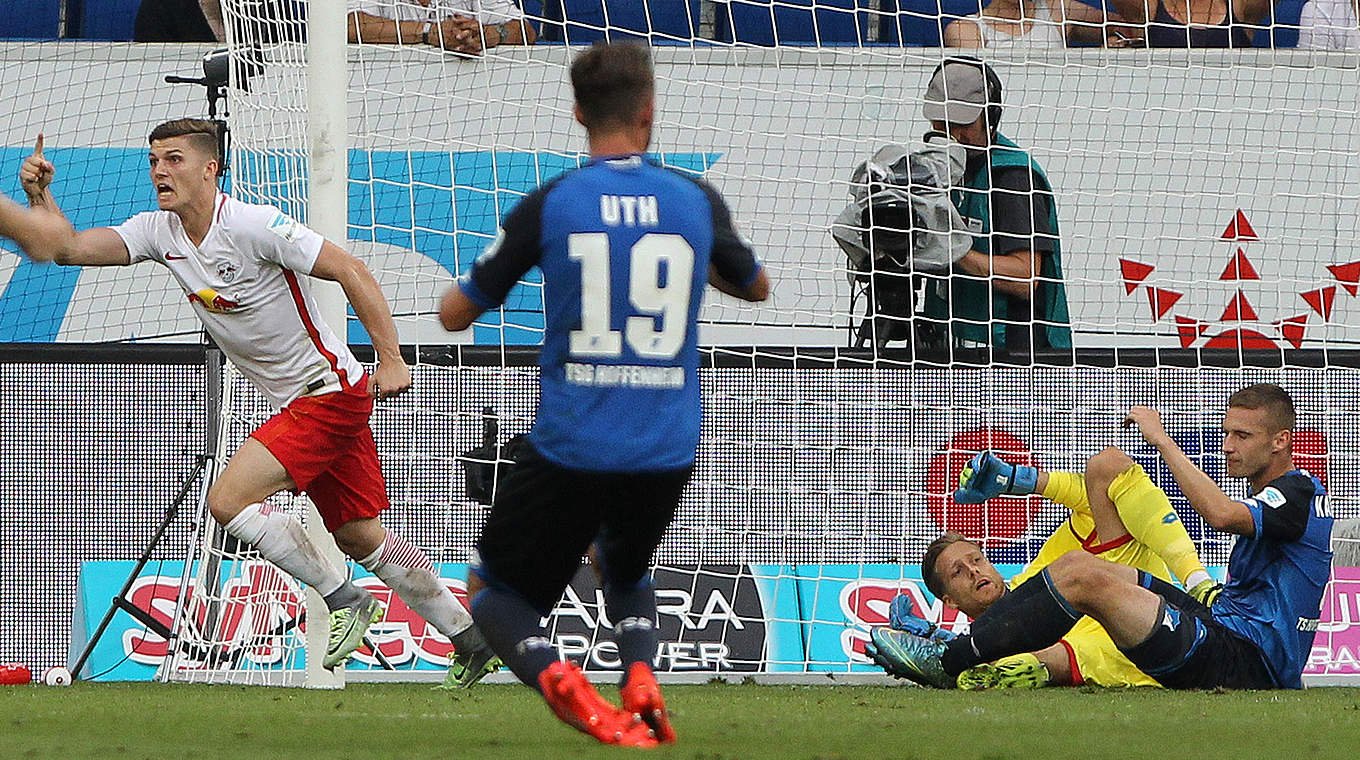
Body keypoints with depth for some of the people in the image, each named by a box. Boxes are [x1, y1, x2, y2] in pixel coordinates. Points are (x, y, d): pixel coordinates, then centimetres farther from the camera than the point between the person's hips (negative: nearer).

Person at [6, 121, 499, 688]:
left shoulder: (253, 226, -19)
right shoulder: (160, 232, 3)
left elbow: (350, 271, -19)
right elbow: (70, 248, -1)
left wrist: (391, 359, -23)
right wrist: (39, 196, -18)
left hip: (331, 390, -9)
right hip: (295, 404, 9)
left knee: (228, 500, -18)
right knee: (361, 538, 12)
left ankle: (345, 600, -5)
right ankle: (470, 638, 22)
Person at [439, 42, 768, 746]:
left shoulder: (548, 205, -6)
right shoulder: (698, 201, 1)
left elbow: (454, 315, 2)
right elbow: (756, 287, 22)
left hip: (570, 448, -3)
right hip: (667, 451, 3)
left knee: (493, 588, 16)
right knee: (625, 568, 32)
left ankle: (555, 676, -16)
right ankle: (639, 679, 1)